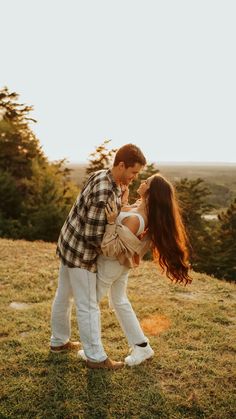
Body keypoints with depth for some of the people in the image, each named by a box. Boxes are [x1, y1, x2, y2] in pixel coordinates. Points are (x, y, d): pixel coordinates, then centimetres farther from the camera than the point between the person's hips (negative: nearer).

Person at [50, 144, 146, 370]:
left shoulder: (101, 175, -1)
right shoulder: (105, 194, -29)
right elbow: (93, 236, -25)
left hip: (69, 244, 9)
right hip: (81, 253, -9)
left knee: (64, 296, 21)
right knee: (88, 306, 2)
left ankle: (59, 341, 38)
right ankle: (96, 356, 16)